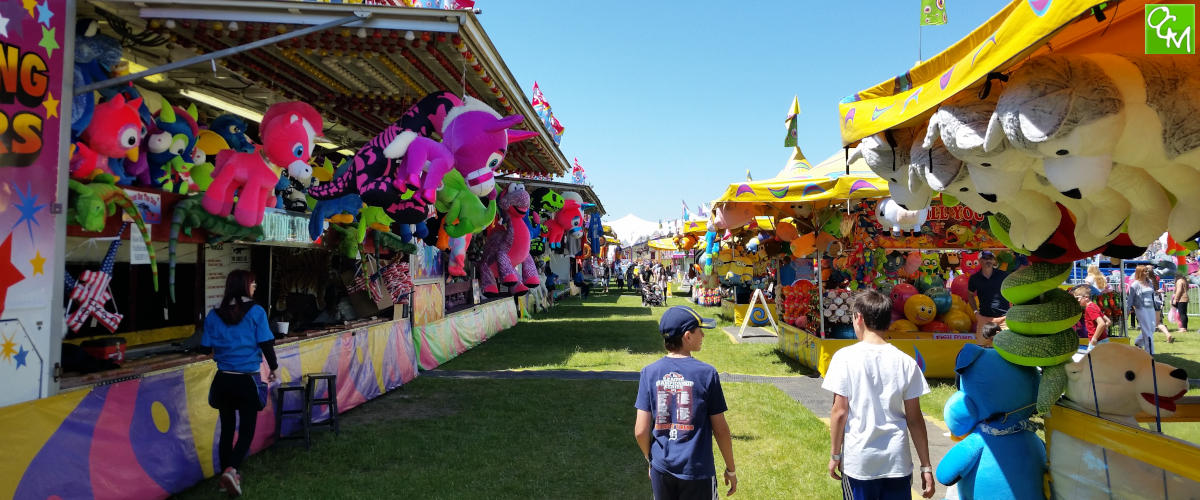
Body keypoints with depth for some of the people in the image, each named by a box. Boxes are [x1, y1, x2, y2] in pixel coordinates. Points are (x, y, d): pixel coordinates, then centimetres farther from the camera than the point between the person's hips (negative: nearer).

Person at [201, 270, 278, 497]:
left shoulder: (214, 315, 1)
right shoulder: (256, 312, -9)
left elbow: (206, 348, 4)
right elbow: (266, 344, -9)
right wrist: (273, 367, 7)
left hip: (223, 379, 4)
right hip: (247, 380, -4)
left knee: (227, 429, 16)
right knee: (247, 430, 6)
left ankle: (226, 477, 23)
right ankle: (231, 469, -14)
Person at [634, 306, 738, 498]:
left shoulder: (649, 372, -6)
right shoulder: (707, 373, -12)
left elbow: (641, 431, -6)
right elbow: (720, 429, -6)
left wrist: (651, 460, 12)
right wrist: (731, 469, 7)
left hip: (661, 470, 3)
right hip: (697, 470, -2)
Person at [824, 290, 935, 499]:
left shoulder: (845, 357, -9)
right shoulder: (905, 362, -2)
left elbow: (839, 411, -9)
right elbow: (914, 419, 0)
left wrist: (835, 455, 2)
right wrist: (926, 466, 8)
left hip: (857, 461, -2)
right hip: (897, 460, 2)